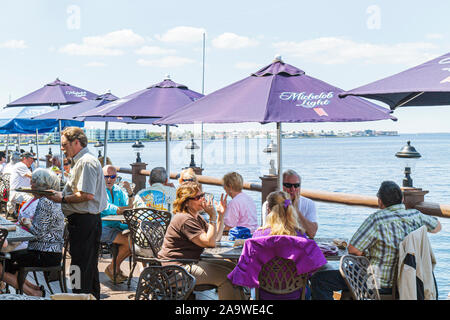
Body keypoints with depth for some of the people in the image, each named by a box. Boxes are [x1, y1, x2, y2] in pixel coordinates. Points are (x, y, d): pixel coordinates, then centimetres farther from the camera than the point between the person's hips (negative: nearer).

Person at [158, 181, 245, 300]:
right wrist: (213, 217, -19)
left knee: (231, 266, 6)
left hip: (189, 263, 11)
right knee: (226, 277, -16)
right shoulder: (184, 219, -19)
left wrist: (221, 215, 10)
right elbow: (210, 242, -22)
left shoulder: (196, 217, 15)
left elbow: (215, 236, 18)